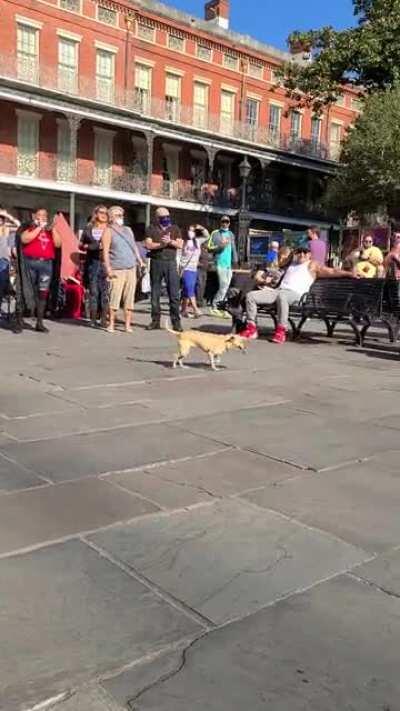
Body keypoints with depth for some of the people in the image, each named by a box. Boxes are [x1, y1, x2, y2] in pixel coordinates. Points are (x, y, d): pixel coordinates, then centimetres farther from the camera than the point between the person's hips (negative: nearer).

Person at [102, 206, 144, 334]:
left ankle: (128, 325, 8)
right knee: (115, 297, -7)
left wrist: (139, 260, 11)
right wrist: (108, 268, -15)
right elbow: (105, 251, -7)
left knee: (129, 298, 3)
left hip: (131, 268, 5)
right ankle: (111, 324, 3)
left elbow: (134, 246, 23)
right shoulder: (108, 231, 1)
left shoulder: (128, 229, 20)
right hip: (117, 270, -5)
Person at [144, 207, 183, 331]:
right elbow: (148, 245, -5)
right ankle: (155, 320, 12)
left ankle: (176, 321, -2)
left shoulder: (174, 229, 14)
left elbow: (180, 245, 4)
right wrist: (162, 244, -16)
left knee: (174, 294, -5)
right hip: (156, 263, 0)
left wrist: (170, 241, -12)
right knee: (155, 293, 4)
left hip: (171, 263, 0)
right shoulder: (151, 229, 9)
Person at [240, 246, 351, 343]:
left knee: (281, 296, -45)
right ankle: (251, 328, -10)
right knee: (251, 296, -11)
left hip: (294, 293, -6)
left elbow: (332, 271, 11)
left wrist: (349, 273, 6)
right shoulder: (292, 263, 33)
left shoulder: (312, 265, 16)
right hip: (279, 290, 6)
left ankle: (281, 331, -40)